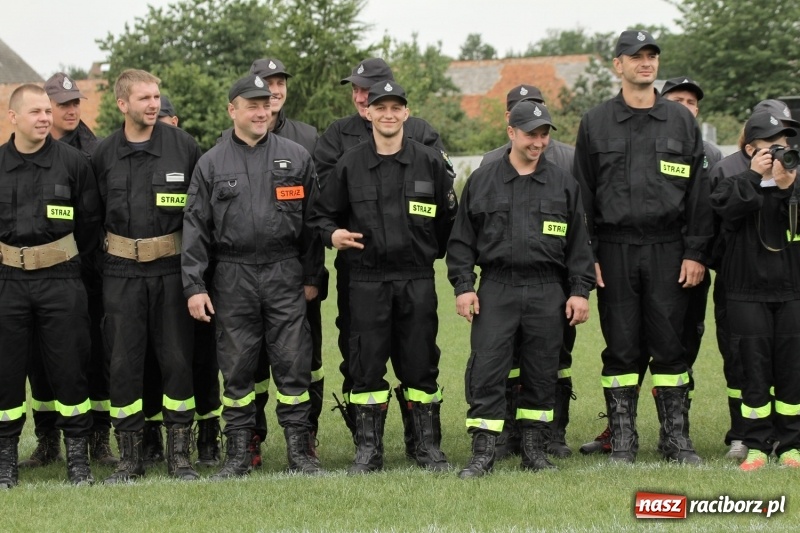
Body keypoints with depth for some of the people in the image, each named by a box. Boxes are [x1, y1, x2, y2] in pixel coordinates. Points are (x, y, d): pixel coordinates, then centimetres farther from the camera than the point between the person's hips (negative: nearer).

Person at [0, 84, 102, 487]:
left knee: (68, 367, 1)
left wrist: (75, 268, 6)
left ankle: (78, 457, 12)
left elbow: (90, 223, 6)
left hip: (60, 278, -1)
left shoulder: (72, 161, -1)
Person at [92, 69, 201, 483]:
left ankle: (179, 453, 13)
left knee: (177, 359, 2)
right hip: (121, 273, 1)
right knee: (124, 363, 3)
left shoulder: (183, 146, -1)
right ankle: (129, 456, 13)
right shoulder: (103, 154, 3)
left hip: (172, 268, -1)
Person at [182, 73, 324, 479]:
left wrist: (311, 276, 5)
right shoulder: (211, 164, 6)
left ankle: (299, 450, 11)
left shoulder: (296, 157, 6)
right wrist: (193, 285, -3)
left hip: (285, 275, 0)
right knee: (236, 368, 5)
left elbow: (313, 220, 8)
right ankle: (239, 453, 14)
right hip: (233, 276, 0)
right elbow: (195, 228, 4)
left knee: (293, 363, 1)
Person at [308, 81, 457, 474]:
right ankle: (368, 449, 12)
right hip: (366, 281, 0)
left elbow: (449, 217, 13)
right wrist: (332, 234, -8)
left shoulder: (430, 162, 4)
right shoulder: (350, 165, 4)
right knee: (366, 367, 2)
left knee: (421, 365, 4)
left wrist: (434, 251, 11)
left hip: (418, 280, 0)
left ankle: (428, 447, 14)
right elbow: (322, 215, 11)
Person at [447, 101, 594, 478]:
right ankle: (482, 453, 0)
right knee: (486, 371, -6)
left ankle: (534, 450, 17)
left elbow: (579, 244, 10)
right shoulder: (482, 181, 7)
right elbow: (462, 239, 8)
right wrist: (463, 286, -1)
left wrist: (580, 291, 3)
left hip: (547, 293, 1)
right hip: (495, 289, -1)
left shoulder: (563, 184, 10)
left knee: (542, 373, 6)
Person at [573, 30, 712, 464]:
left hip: (668, 250, 0)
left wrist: (696, 252, -1)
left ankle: (676, 436, 11)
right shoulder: (595, 123, 7)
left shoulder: (681, 121, 8)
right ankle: (622, 439, 11)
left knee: (669, 344, 3)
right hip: (615, 251, 0)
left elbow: (698, 192, 6)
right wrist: (588, 256, -2)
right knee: (621, 346, 3)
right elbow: (583, 194, 6)